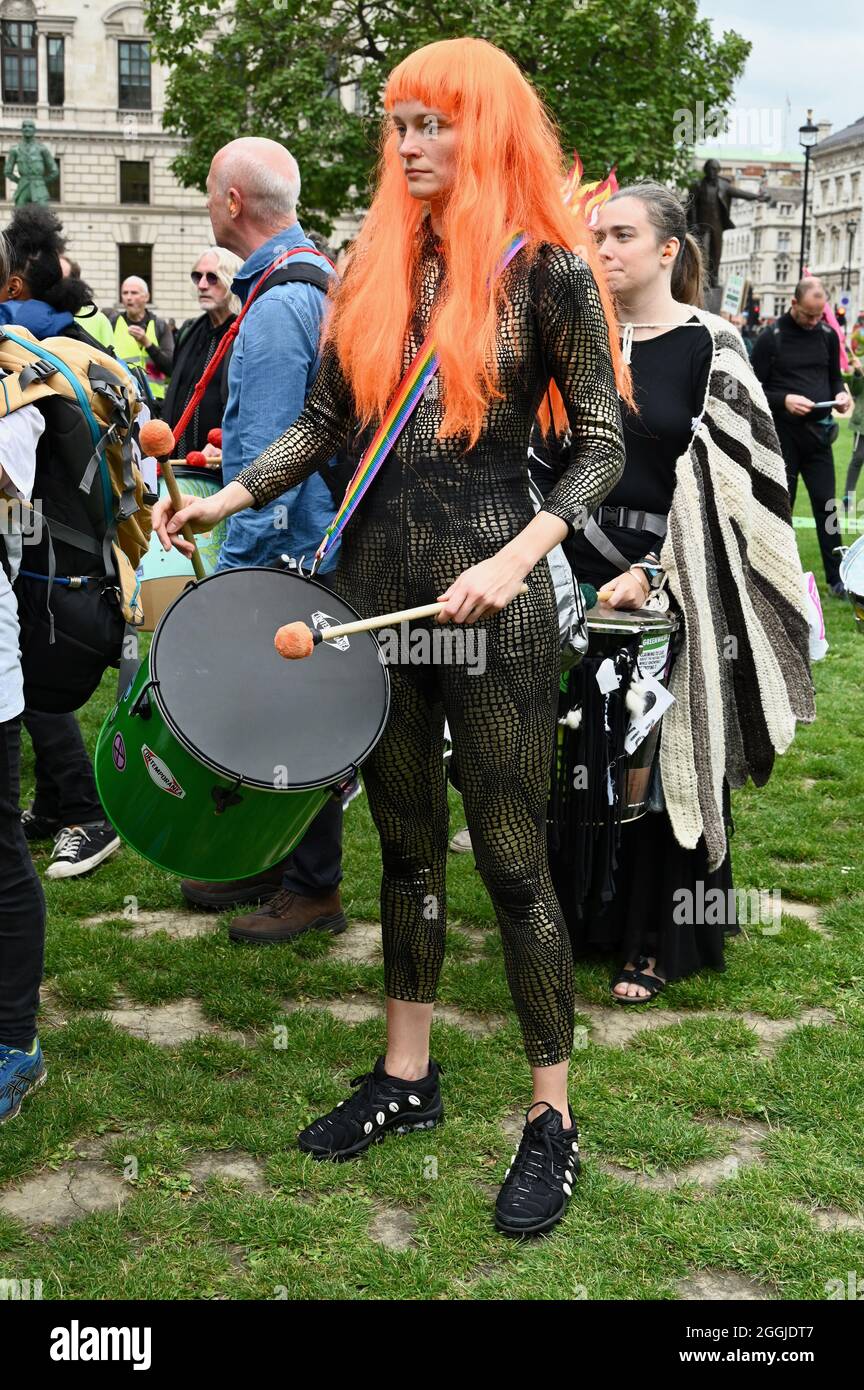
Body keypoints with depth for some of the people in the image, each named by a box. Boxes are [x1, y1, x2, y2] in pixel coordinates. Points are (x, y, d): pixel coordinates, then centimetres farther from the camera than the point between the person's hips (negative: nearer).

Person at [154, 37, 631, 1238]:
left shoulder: (547, 268, -5)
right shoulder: (376, 268, 10)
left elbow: (603, 448, -7)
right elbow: (325, 421, 10)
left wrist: (515, 557, -21)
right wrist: (229, 498, -5)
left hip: (489, 594, -5)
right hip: (377, 574, 6)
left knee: (511, 856, 0)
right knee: (405, 843, 15)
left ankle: (553, 1117, 16)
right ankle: (408, 1074, 31)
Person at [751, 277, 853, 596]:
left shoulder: (827, 335, 8)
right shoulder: (770, 338, -5)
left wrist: (840, 395, -3)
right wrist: (784, 400, -20)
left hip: (817, 432, 3)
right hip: (782, 434, -3)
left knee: (826, 504, 2)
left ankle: (836, 579, 7)